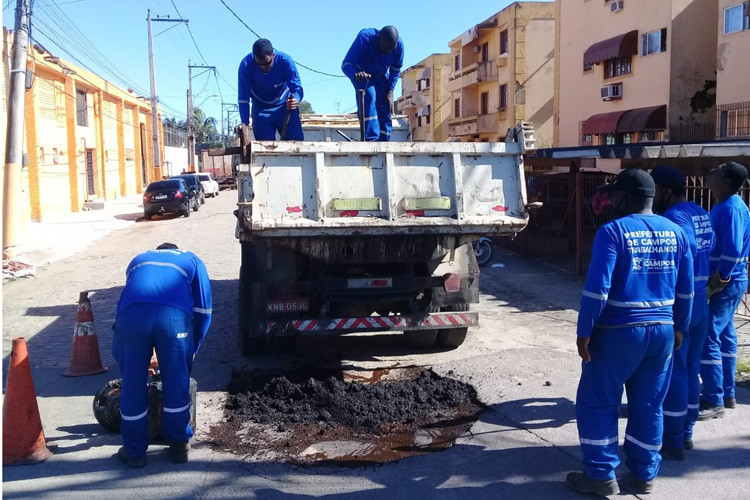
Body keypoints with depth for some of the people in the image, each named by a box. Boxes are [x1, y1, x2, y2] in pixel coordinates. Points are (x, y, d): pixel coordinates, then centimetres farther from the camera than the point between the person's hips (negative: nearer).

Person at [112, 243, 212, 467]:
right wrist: (193, 349, 39)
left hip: (131, 314, 2)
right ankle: (178, 445, 29)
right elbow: (203, 310, 27)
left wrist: (146, 358, 52)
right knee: (177, 382, 14)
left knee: (132, 383, 15)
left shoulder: (138, 261, 41)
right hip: (175, 314, -1)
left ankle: (134, 451, 27)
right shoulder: (191, 261, 35)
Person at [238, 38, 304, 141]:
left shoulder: (285, 61, -24)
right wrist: (244, 123, -30)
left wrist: (295, 100, -48)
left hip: (285, 106, 0)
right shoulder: (246, 64, -23)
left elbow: (297, 89, -24)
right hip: (261, 109, 0)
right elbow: (243, 97, -23)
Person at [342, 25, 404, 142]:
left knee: (384, 110, -5)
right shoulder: (364, 39, -34)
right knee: (368, 96, -30)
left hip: (381, 76, 4)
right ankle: (371, 139, -36)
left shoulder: (398, 44, -21)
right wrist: (355, 75, -56)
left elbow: (396, 69, -4)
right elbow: (346, 64, -35)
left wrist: (390, 91, -12)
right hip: (362, 74, -4)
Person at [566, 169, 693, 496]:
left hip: (618, 333, -6)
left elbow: (597, 289, -18)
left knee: (597, 402, 7)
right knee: (649, 406, 15)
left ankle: (602, 475, 13)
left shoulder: (613, 232, -13)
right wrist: (679, 328, 21)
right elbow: (686, 289, 11)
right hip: (662, 331, 6)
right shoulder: (675, 233, 7)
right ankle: (644, 475, 24)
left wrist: (584, 332, -11)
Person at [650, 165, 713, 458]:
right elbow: (707, 250, 13)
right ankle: (686, 433, 28)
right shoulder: (701, 214, 11)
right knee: (691, 370, 16)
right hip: (700, 302, 9)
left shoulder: (675, 216, -16)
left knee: (673, 372, 0)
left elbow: (687, 248, -30)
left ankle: (672, 443, 9)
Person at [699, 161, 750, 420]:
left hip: (725, 284, -10)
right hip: (728, 282, 10)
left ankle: (714, 402, 0)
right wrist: (716, 281, 17)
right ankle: (727, 394, 26)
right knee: (724, 336, 16)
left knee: (707, 339, -8)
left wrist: (716, 284, -21)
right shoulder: (724, 206, 12)